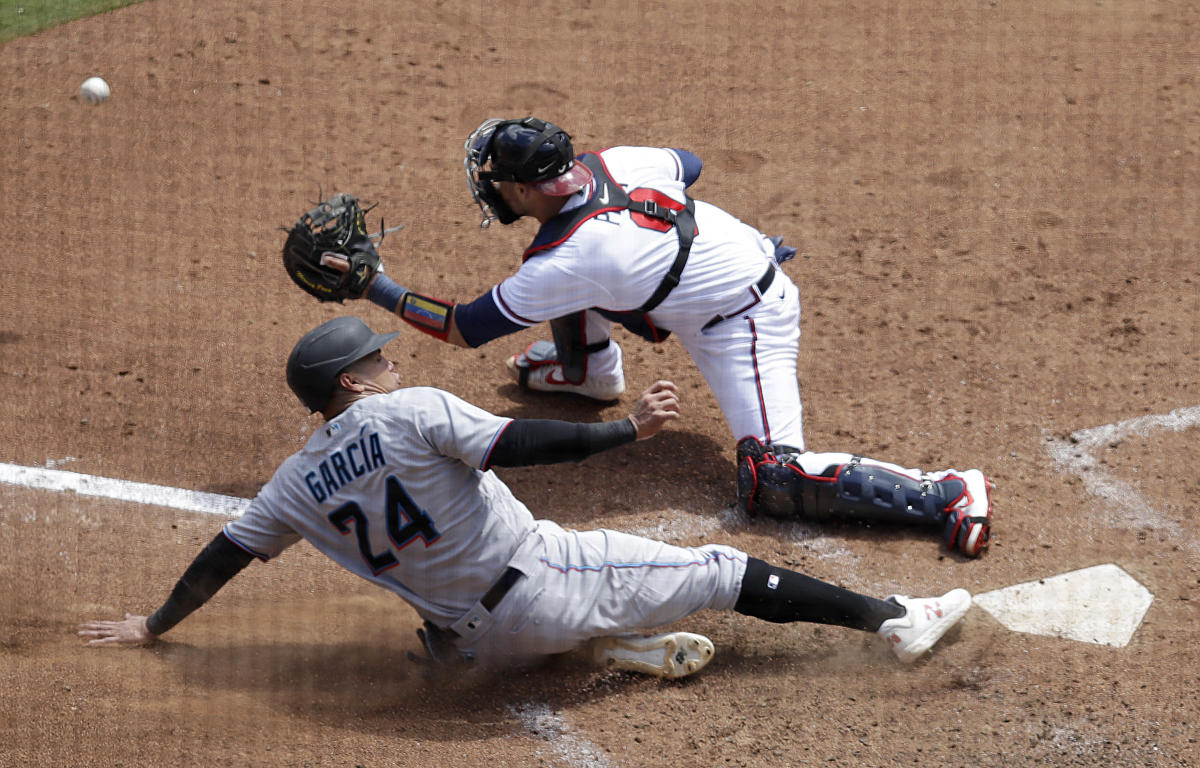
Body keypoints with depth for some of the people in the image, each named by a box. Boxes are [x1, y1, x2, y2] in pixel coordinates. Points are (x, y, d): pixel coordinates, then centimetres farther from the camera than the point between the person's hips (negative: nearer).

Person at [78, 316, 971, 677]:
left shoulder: (297, 484, 7)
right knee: (719, 569, 2)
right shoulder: (410, 411, -10)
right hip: (545, 584, -5)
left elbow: (225, 552, 13)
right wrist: (627, 430, -14)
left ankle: (619, 643, 13)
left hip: (477, 643, 5)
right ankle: (893, 618, 4)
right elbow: (519, 443, -20)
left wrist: (154, 624, 26)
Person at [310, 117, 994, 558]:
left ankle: (950, 493, -18)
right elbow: (687, 166, 12)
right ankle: (590, 371, 44)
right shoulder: (607, 162, -10)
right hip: (745, 259, 9)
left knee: (773, 483, -16)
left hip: (747, 327, -9)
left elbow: (464, 329, -19)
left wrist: (379, 290, -11)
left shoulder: (563, 264, -29)